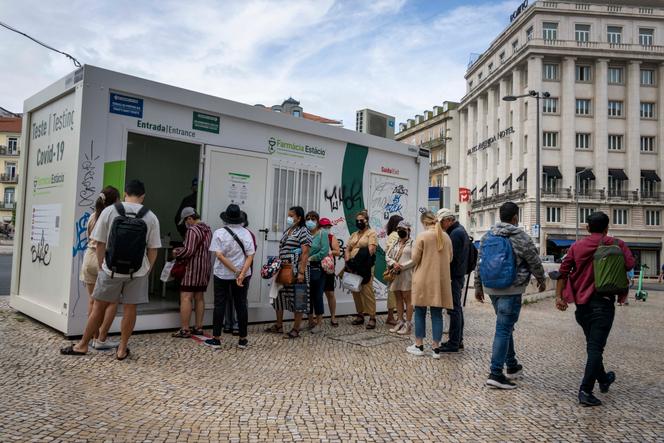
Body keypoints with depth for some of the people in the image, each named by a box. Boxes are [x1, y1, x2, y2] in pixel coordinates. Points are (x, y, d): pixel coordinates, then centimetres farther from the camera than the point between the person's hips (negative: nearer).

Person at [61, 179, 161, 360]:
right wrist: (146, 271, 9)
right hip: (137, 272, 0)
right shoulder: (151, 217, -6)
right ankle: (122, 349, 19)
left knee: (98, 307, 13)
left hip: (111, 269, 0)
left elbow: (100, 244, -2)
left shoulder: (109, 211, -6)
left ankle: (83, 345, 27)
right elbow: (153, 250, -3)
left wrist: (101, 267, 9)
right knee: (129, 308, 10)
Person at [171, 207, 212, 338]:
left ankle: (184, 330, -7)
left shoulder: (192, 230, -13)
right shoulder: (208, 229, 14)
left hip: (193, 268, -9)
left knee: (186, 297, -6)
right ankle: (198, 327, 17)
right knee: (199, 297, 13)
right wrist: (180, 250, 18)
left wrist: (176, 253, -1)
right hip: (206, 268, 9)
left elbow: (188, 251, -20)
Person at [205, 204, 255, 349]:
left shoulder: (219, 233, -9)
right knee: (241, 305, 9)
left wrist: (236, 271, -14)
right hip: (242, 274, 2)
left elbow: (219, 255, -17)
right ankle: (243, 340, 15)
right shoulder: (246, 233, -4)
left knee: (220, 305, 8)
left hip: (222, 275, -2)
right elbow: (250, 255, -10)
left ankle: (216, 339, 13)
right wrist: (241, 274, -16)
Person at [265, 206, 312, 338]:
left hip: (296, 271, -9)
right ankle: (279, 325, 28)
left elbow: (305, 254, -16)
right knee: (279, 296, 14)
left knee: (298, 300, -1)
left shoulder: (303, 231, -9)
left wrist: (301, 272, -21)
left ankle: (296, 330, 7)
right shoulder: (287, 231, 15)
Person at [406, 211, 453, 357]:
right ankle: (435, 348, 10)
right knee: (437, 314, 7)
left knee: (420, 312, 8)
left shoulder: (422, 236, -10)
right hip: (441, 280, 4)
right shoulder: (446, 237, 5)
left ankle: (419, 345, 14)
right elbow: (450, 258, 13)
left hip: (424, 279, -4)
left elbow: (415, 259, -8)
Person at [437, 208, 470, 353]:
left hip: (454, 276, -11)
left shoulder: (455, 233, -16)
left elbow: (450, 256, -20)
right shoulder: (461, 230, 17)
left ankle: (454, 343, -2)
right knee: (457, 308, 15)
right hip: (459, 275, 11)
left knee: (454, 309, -6)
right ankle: (458, 340, 23)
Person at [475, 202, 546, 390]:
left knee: (506, 327, 20)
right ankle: (495, 373, -4)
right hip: (511, 290, -6)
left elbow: (479, 263, 10)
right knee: (504, 329, -4)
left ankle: (512, 367, 30)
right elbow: (534, 262, -2)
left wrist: (478, 286, 18)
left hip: (491, 288, 6)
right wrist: (542, 280, 17)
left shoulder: (487, 235, 6)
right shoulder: (521, 237, -10)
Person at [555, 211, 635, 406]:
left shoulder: (577, 246, 4)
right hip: (603, 302, -4)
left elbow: (563, 271, -2)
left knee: (592, 344, 21)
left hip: (581, 302, 4)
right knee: (596, 347, -5)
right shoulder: (616, 244, -2)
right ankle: (586, 391, -11)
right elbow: (630, 264, -15)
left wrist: (559, 296, -1)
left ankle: (603, 380, 40)